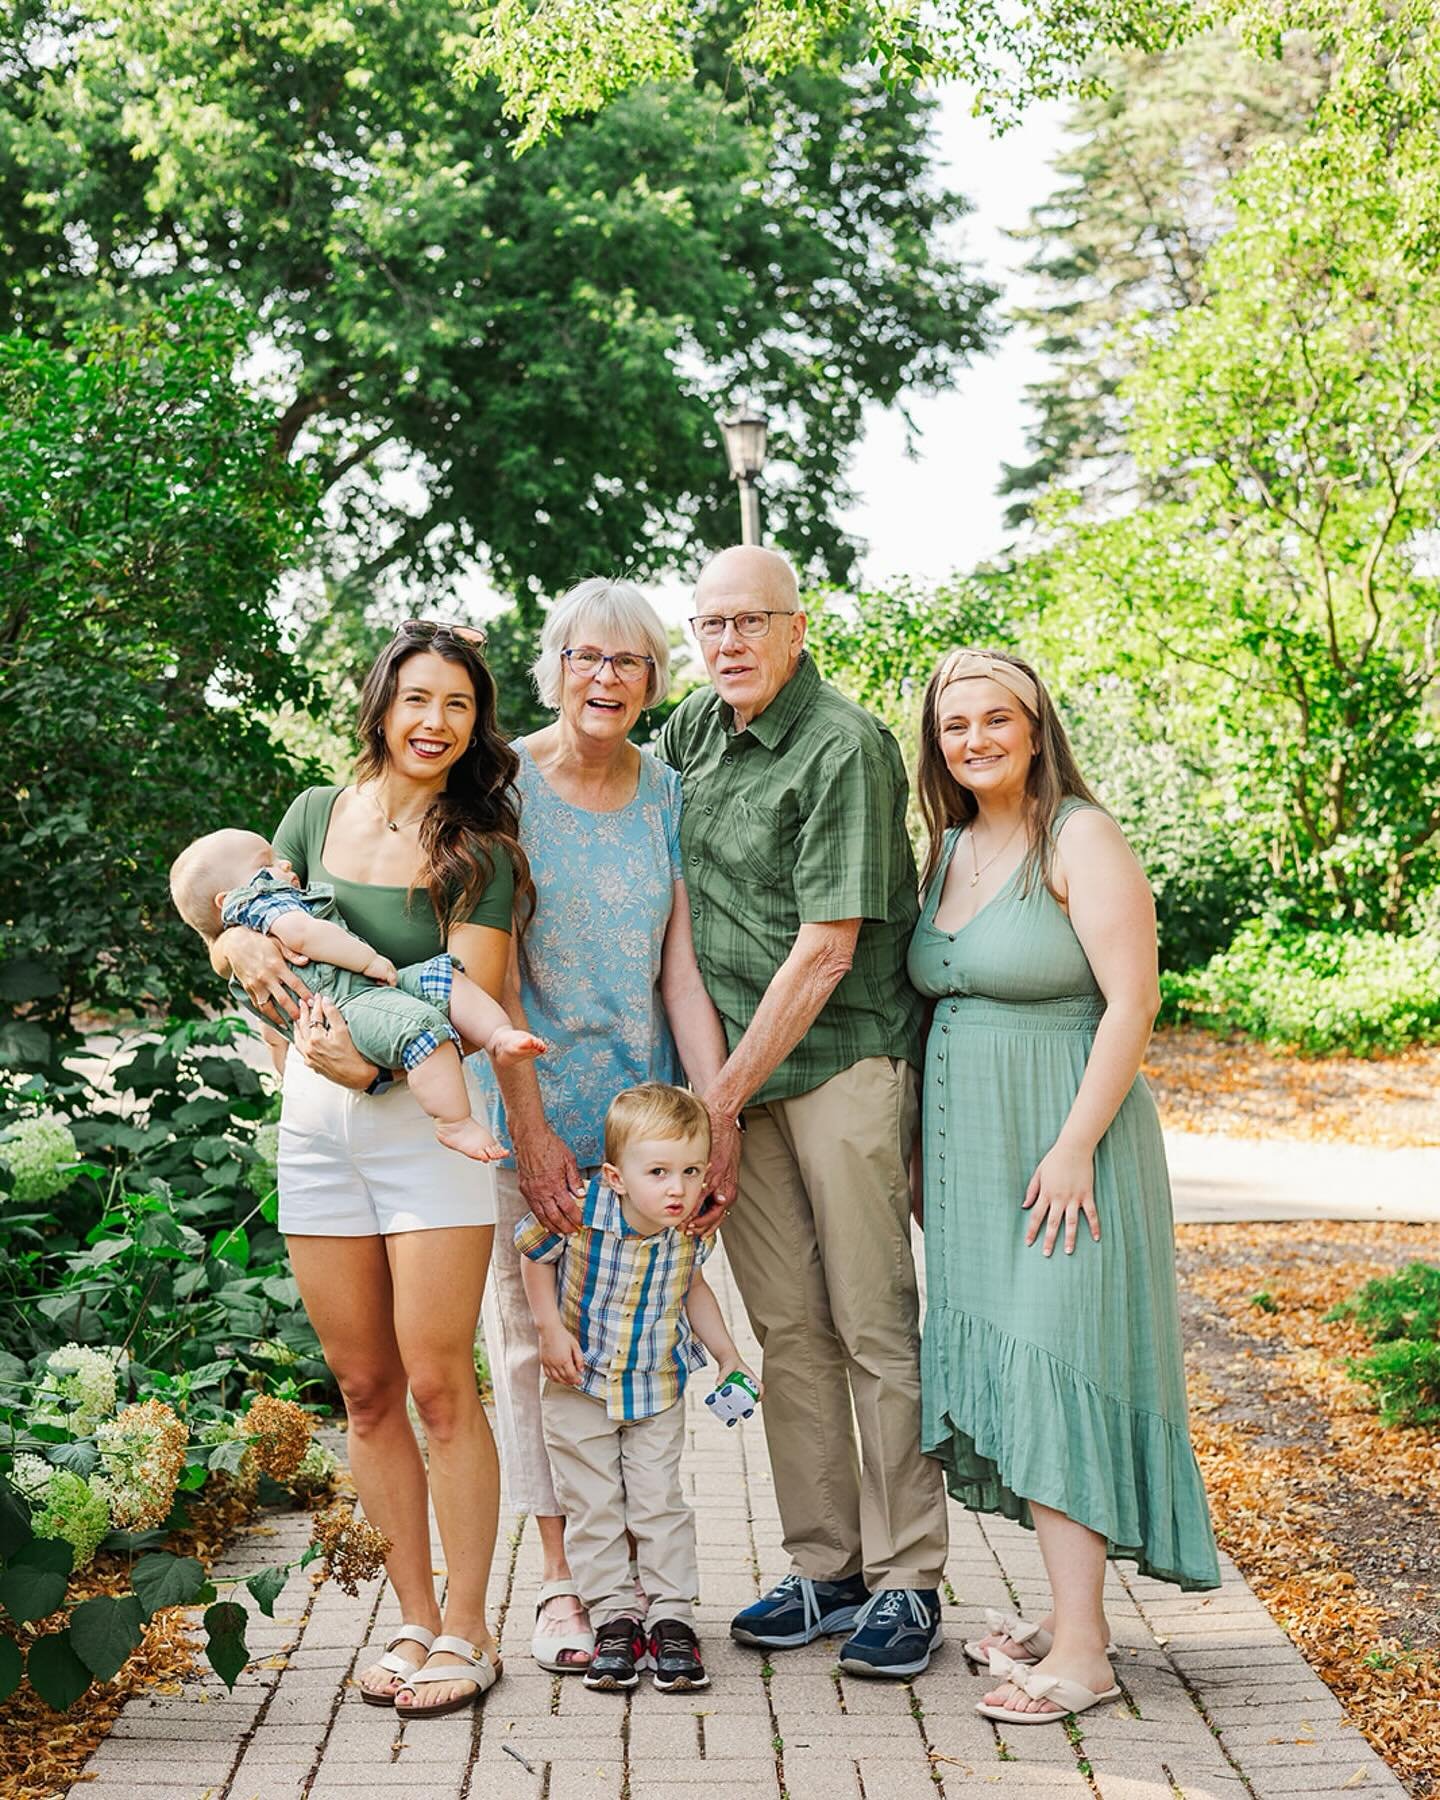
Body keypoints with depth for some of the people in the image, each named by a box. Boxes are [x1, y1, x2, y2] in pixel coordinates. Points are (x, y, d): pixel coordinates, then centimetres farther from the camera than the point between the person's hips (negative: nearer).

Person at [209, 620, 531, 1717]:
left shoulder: (480, 851, -5)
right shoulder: (318, 815, 7)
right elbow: (236, 931, 13)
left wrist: (373, 1059, -27)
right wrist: (246, 950, -10)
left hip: (427, 1119, -4)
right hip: (316, 1119, 4)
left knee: (436, 1384, -4)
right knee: (364, 1389, 8)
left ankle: (467, 1634, 9)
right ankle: (417, 1621, 20)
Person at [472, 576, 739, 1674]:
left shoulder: (669, 794, 5)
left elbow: (683, 968, 2)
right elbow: (491, 973, -9)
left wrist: (720, 1118, -6)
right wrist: (530, 1131, -15)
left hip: (647, 1104, 3)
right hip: (529, 1100, -3)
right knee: (536, 1336, 2)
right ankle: (562, 1578, 13)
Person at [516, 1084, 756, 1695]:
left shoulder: (693, 1229, -15)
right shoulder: (579, 1210, -28)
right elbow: (533, 1254, -6)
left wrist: (727, 1355, 6)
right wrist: (550, 1328, -11)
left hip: (657, 1388, 2)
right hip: (580, 1386, -1)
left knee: (660, 1503, 4)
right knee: (592, 1506, 4)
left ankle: (671, 1620, 14)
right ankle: (615, 1620, 16)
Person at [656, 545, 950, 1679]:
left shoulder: (845, 748, -13)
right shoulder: (694, 728, 9)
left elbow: (826, 950, -16)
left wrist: (726, 1092, -14)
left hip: (843, 1062, -6)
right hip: (734, 1065, 6)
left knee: (874, 1323, -1)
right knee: (788, 1326, 9)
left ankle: (906, 1581, 8)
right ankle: (824, 1570, 18)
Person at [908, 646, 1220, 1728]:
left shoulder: (1080, 839, -10)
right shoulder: (949, 849, 13)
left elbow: (1131, 1001, -16)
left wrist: (1074, 1146, -21)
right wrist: (929, 1148, 15)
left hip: (1062, 1145, -8)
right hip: (971, 1152, 8)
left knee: (1053, 1372, -10)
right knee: (1003, 1370, 9)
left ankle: (1082, 1650, -5)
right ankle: (1067, 1611, 19)